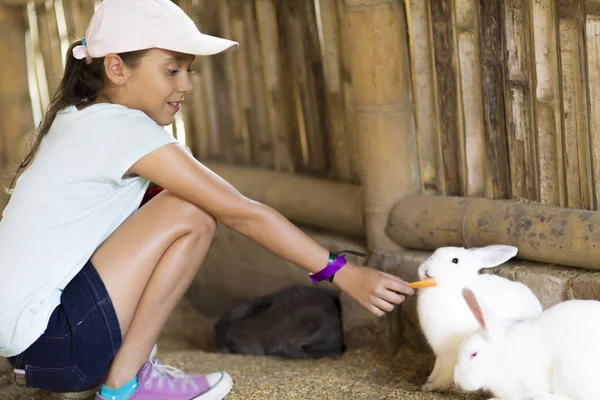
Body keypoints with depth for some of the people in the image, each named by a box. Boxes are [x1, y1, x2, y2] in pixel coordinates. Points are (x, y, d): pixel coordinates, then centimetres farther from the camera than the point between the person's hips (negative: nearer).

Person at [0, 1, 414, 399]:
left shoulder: (76, 119, 11)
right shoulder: (123, 129, -16)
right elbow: (242, 213, -18)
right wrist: (342, 273, -16)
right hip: (49, 339, -10)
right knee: (192, 213, -15)